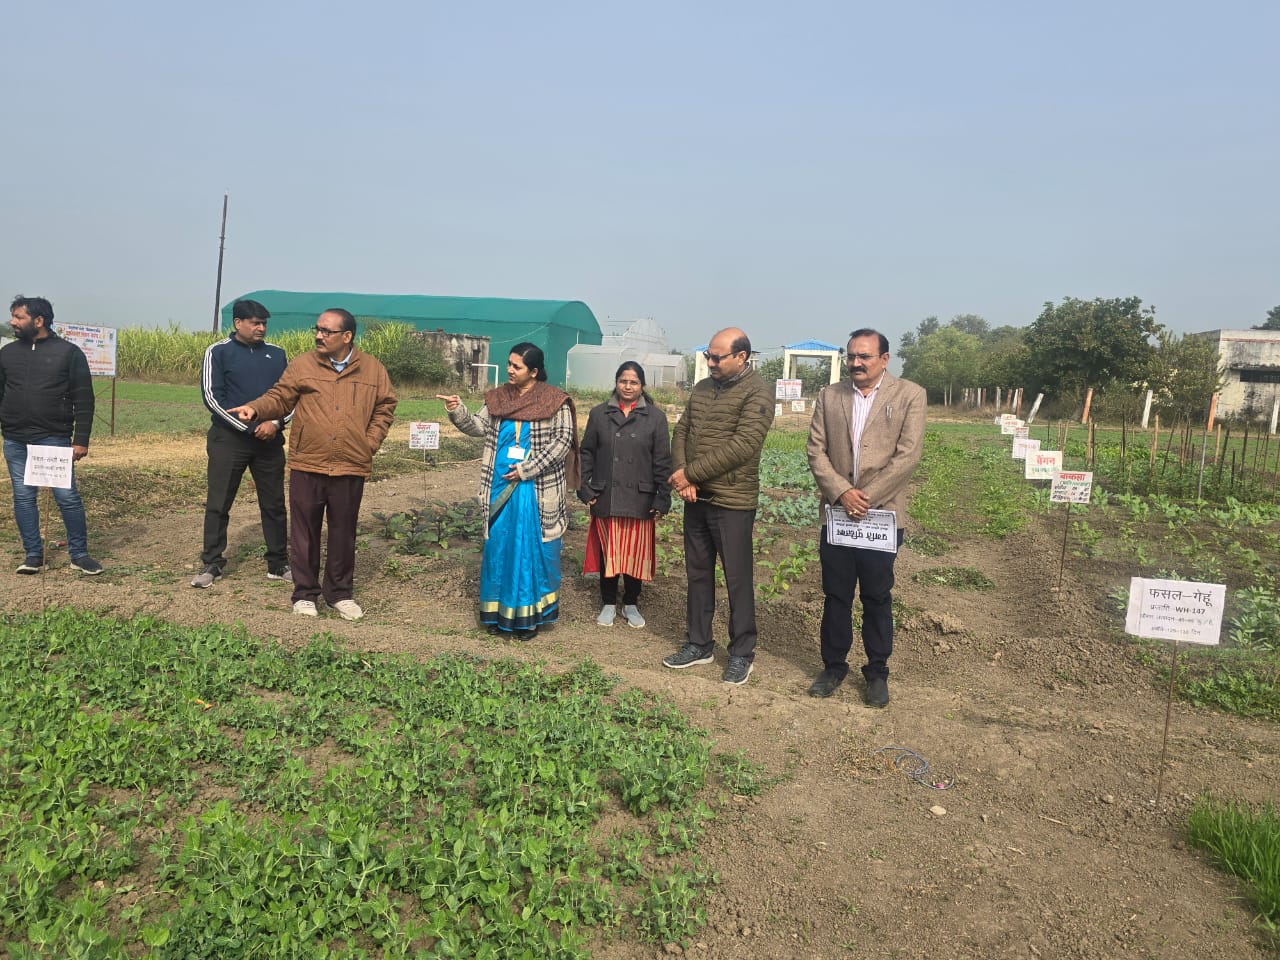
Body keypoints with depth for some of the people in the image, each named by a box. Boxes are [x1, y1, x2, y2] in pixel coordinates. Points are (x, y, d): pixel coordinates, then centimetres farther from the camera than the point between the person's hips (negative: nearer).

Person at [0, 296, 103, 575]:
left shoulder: (68, 352, -2)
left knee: (67, 496, -4)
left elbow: (84, 400, -4)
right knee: (23, 497, 7)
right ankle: (33, 555, 18)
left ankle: (79, 554, 8)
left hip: (55, 439, -4)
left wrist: (81, 440, -8)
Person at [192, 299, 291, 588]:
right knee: (218, 504, 2)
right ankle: (211, 564, 13)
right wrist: (249, 427, -13)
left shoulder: (276, 354, 9)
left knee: (274, 504, 8)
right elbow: (211, 396, -7)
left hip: (270, 440, 3)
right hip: (229, 439, -3)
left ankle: (278, 564, 17)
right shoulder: (218, 352, -1)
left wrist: (276, 423, -9)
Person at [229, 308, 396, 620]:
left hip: (350, 468, 0)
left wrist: (371, 441, 1)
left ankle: (340, 593, 24)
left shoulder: (373, 369, 3)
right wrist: (255, 409, -16)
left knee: (343, 533, 10)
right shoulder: (302, 365, 1)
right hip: (306, 466, 0)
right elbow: (279, 398, 3)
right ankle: (305, 593, 21)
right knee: (304, 532, 8)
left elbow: (385, 407, 11)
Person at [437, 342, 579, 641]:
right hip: (501, 487, 4)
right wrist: (457, 412, -15)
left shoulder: (554, 402, -6)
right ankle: (498, 613, 21)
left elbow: (562, 440, -10)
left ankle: (529, 616, 13)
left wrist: (526, 469, -14)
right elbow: (478, 426, 6)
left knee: (531, 550, 2)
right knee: (498, 548, 9)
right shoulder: (498, 398, 9)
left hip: (536, 490, -4)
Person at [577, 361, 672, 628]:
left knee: (635, 552, 6)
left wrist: (663, 498, -3)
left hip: (639, 499, -1)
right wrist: (585, 488, 0)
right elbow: (587, 453, 8)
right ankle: (608, 604, 22)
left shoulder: (655, 417, 2)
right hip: (606, 498, 1)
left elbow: (662, 461, 1)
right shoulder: (599, 414, 6)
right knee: (607, 551, 7)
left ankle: (631, 604, 23)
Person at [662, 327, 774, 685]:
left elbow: (742, 447, -21)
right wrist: (682, 475, -9)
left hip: (732, 502, -7)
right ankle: (699, 644, 28)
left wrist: (690, 474, -18)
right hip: (696, 498, 7)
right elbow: (682, 431, 9)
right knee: (698, 573, 15)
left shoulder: (757, 393, -12)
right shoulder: (702, 388, 11)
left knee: (737, 578, 3)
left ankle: (742, 653, 16)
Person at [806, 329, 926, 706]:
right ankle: (833, 666, 23)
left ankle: (877, 672, 21)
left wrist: (867, 497, -14)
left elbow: (908, 456, -9)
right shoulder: (829, 396, 8)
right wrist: (841, 492, -12)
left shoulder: (909, 396, -2)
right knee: (836, 595, 10)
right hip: (836, 512, 3)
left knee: (877, 598, 7)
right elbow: (816, 450, 2)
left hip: (882, 513, -2)